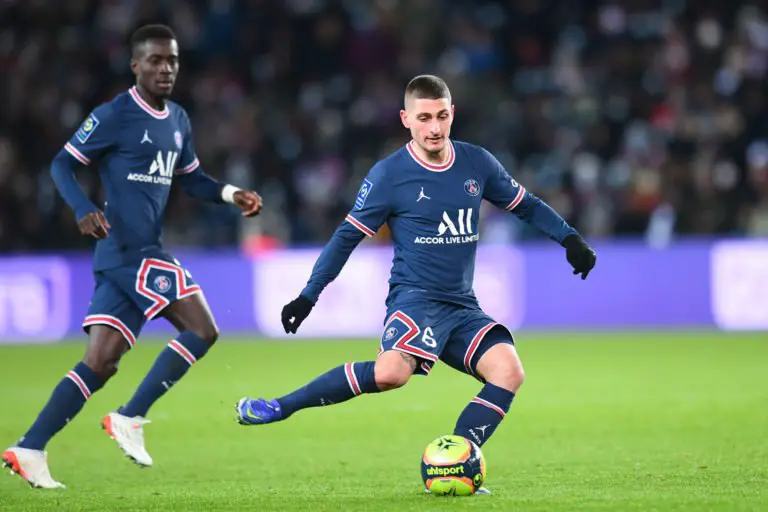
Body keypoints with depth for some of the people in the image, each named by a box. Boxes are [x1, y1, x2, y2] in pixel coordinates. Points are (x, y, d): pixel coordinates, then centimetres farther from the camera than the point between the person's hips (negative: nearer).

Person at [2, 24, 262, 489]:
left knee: (100, 363, 4)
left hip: (144, 251, 8)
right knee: (201, 329, -12)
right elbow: (63, 164, -5)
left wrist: (231, 194, 12)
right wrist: (84, 209, -21)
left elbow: (190, 177, 29)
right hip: (128, 248, -8)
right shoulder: (114, 116, -7)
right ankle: (130, 419, -7)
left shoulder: (178, 120, 17)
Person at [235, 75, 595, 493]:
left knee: (508, 371, -20)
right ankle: (279, 407, -21)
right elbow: (348, 236, 1)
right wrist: (307, 296, -2)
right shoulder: (389, 174, -5)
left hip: (462, 307, 5)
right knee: (392, 371, -34)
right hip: (415, 298, -5)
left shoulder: (477, 163, 6)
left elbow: (525, 205, 21)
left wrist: (570, 239, 8)